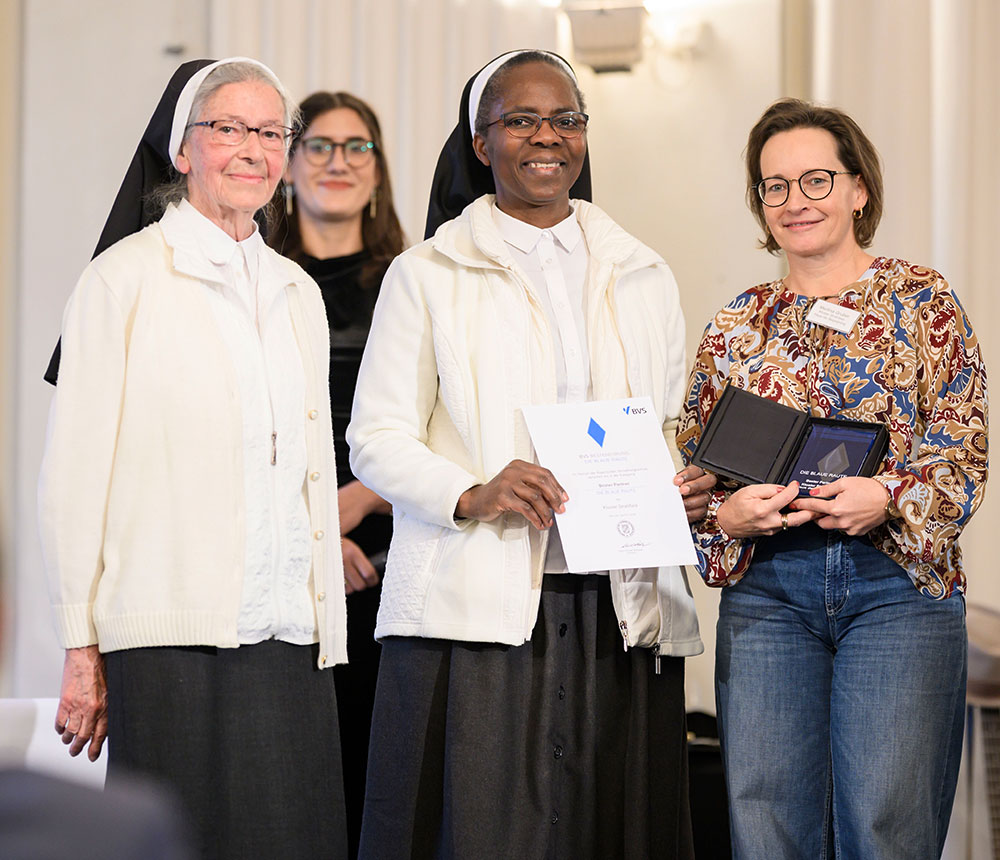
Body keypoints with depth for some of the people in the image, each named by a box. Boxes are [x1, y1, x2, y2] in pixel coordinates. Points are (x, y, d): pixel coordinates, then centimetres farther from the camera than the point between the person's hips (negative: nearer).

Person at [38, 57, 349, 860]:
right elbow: (75, 471, -3)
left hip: (288, 641, 5)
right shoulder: (127, 277, 0)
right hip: (173, 640, -5)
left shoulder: (298, 291, 18)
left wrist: (327, 634, 15)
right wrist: (82, 649, -7)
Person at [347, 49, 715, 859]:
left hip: (619, 613, 3)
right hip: (479, 610, -3)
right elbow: (376, 437, 1)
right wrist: (472, 496, -18)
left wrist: (691, 485, -1)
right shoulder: (426, 275, 6)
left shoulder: (644, 276, 17)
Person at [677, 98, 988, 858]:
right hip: (766, 590, 3)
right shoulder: (737, 326, 13)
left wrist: (889, 498, -18)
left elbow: (966, 453, 0)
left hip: (897, 582, -2)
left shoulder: (922, 302, 5)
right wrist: (727, 515, -8)